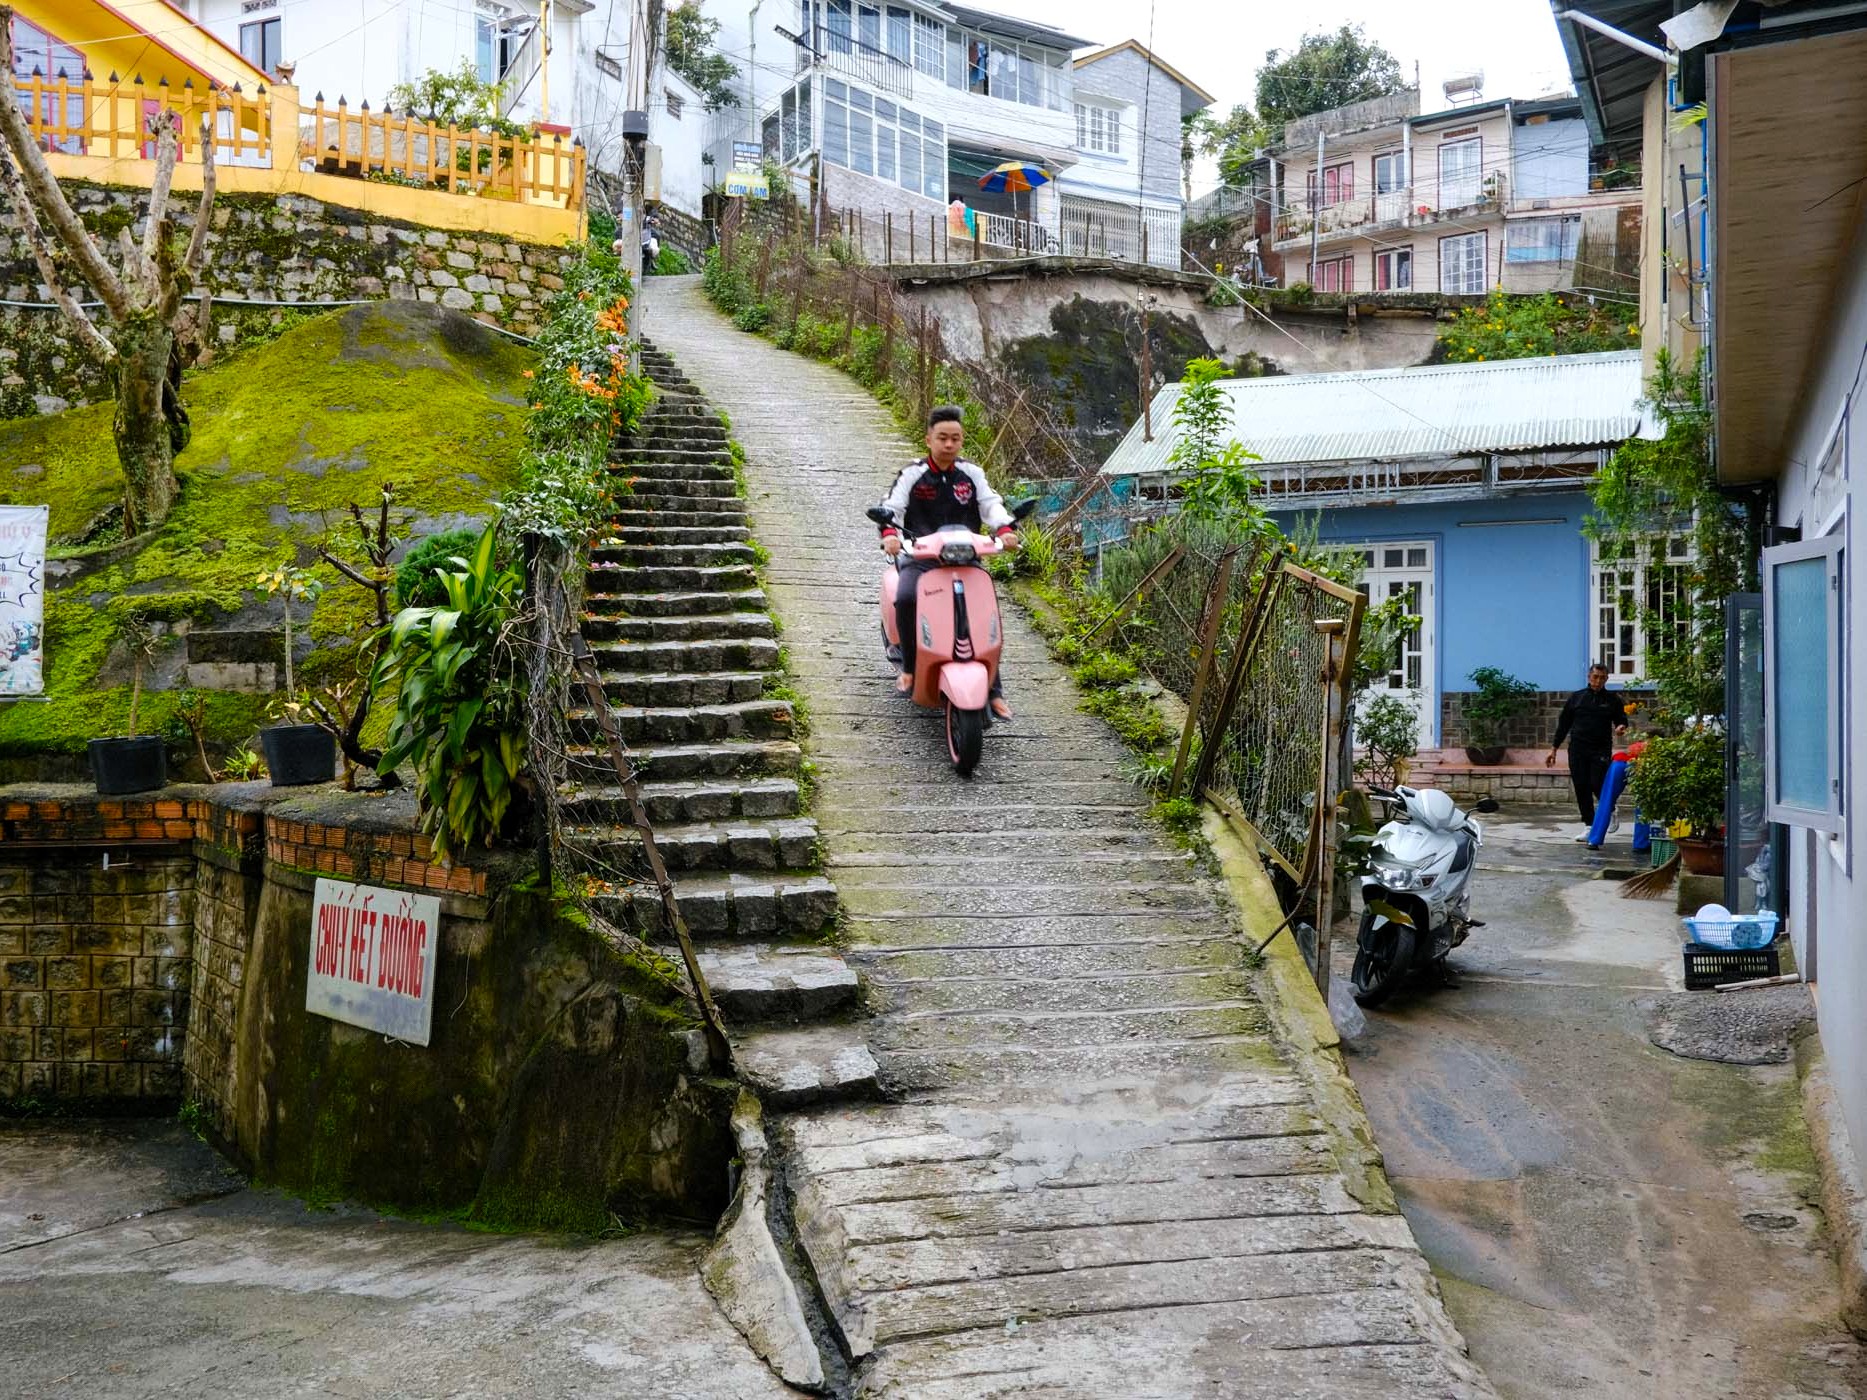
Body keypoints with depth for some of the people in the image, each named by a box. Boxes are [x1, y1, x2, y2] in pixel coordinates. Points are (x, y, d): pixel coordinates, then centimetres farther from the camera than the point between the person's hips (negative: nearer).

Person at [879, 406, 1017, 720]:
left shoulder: (971, 474, 11)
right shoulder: (913, 474, 4)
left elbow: (991, 503, -1)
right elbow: (892, 505, -8)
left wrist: (1005, 529, -22)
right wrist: (889, 532, -30)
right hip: (921, 558, -2)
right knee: (906, 599, -31)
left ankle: (994, 690, -11)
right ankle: (910, 666, -6)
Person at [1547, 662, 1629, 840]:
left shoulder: (1612, 700, 5)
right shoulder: (1576, 698, 8)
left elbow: (1622, 720, 12)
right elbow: (1563, 724, 11)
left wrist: (1621, 727, -14)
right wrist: (1554, 748, 8)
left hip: (1601, 750, -2)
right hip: (1578, 750, 2)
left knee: (1597, 784, -12)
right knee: (1581, 787, 1)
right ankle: (1588, 826, 10)